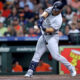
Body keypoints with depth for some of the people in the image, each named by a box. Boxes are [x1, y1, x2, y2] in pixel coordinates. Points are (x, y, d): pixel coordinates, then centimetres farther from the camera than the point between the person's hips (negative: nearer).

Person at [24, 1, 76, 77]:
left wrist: (44, 29, -47)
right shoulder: (51, 9, -1)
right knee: (37, 54, 4)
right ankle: (30, 72, 3)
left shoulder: (58, 20, -21)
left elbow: (51, 30, -29)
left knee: (56, 55, -15)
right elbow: (45, 13, -19)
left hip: (52, 37, -7)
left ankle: (70, 68, 0)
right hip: (44, 36, 7)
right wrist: (42, 18, -39)